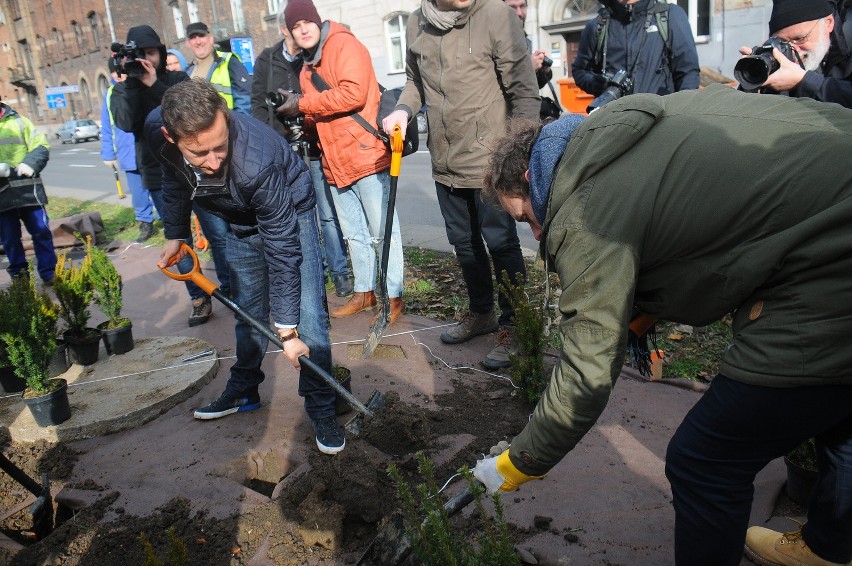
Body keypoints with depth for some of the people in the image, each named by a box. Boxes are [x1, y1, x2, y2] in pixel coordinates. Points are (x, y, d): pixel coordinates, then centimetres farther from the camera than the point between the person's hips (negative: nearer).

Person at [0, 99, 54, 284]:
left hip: (27, 190, -1)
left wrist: (30, 163, -16)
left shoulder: (17, 121, 7)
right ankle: (18, 274, 20)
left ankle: (49, 273, 13)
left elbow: (41, 146, 3)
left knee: (41, 232, 3)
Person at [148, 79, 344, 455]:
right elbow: (173, 178, 2)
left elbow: (282, 251, -35)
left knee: (308, 316, -13)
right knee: (247, 311, 13)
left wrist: (288, 330, -29)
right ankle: (243, 391, 31)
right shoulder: (158, 132, -25)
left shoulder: (255, 162, -42)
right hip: (241, 221, 5)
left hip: (289, 214, -5)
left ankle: (320, 407, 1)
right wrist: (175, 234, 9)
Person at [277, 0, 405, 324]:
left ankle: (394, 297, 7)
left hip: (366, 155, -9)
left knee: (382, 231, -2)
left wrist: (302, 104, -13)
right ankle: (364, 293, 27)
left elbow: (353, 93, -21)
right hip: (335, 162, 9)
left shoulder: (343, 44, -6)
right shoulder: (308, 68, 19)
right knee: (354, 234, 15)